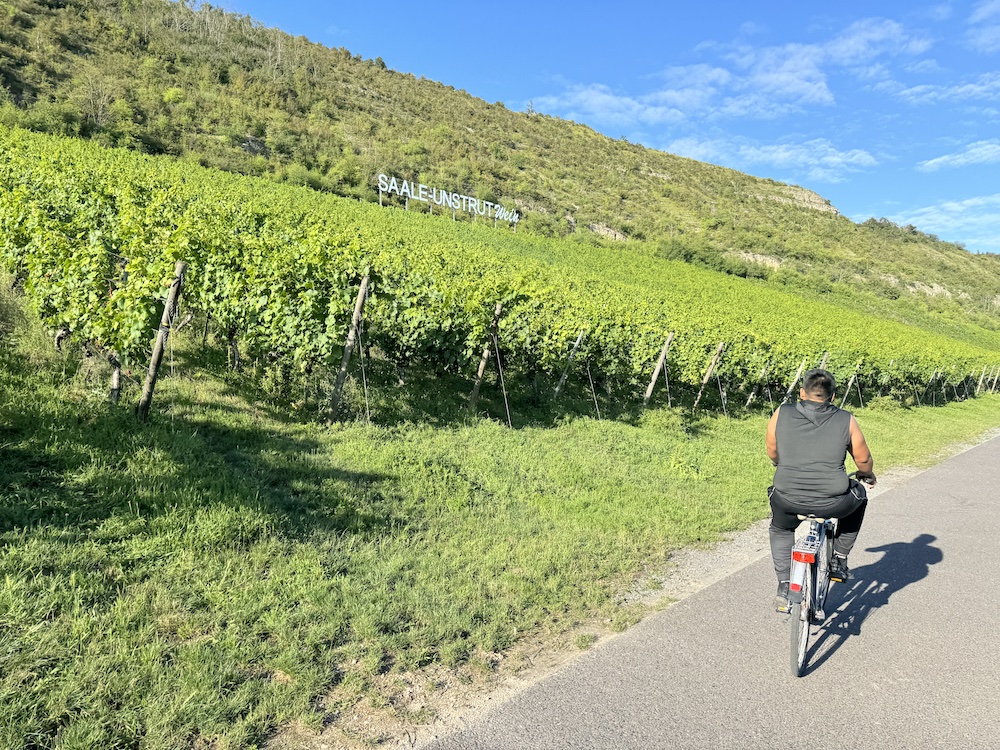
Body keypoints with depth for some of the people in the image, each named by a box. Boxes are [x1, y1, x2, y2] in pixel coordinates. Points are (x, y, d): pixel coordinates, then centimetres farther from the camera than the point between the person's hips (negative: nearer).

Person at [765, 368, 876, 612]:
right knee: (858, 495, 34)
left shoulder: (782, 414, 3)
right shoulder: (846, 420, 1)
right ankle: (839, 561, 37)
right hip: (832, 503, -1)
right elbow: (863, 459, 13)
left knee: (780, 530, 34)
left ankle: (783, 589, 23)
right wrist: (867, 475, 36)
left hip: (788, 500, 1)